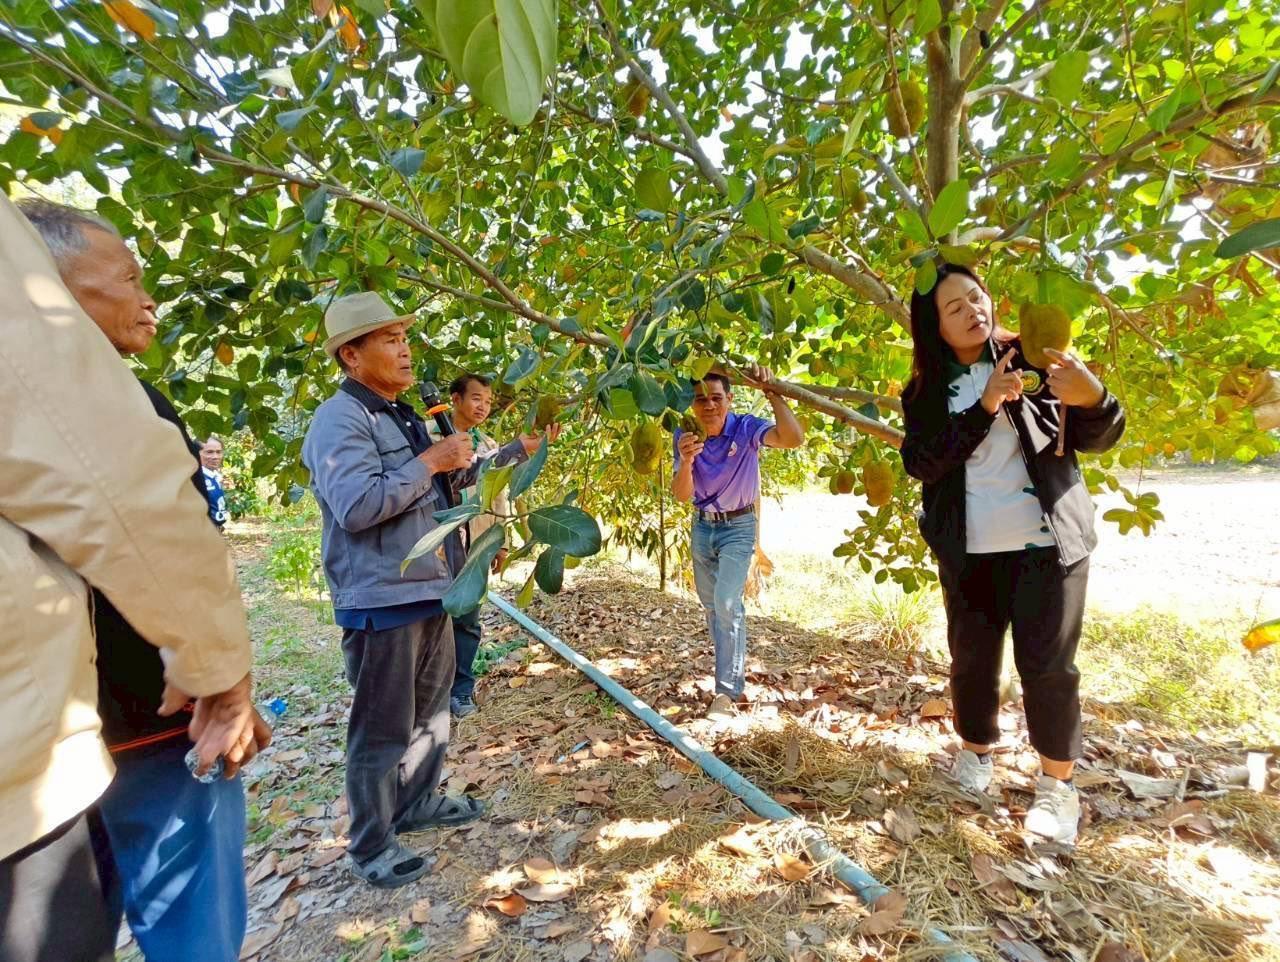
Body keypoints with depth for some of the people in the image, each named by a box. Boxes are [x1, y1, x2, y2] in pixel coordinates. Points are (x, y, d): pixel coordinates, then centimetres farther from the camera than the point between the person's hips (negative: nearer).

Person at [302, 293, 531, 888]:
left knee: (431, 710, 21)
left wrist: (522, 449, 18)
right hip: (380, 601, -9)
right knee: (383, 727, 5)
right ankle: (369, 846, 25)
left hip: (431, 592, 9)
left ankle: (417, 804, 41)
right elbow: (356, 504, -28)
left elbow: (455, 482, 23)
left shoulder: (403, 417, 15)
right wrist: (430, 460, -21)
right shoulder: (340, 420, -14)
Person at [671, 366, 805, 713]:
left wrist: (771, 391, -40)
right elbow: (682, 495, -18)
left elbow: (794, 438, -39)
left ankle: (728, 689, -3)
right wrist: (686, 461, -37)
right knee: (710, 604, 18)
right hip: (702, 525, 5)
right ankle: (730, 668, 42)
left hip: (738, 527, -5)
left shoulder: (745, 429, -21)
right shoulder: (685, 435, -12)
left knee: (727, 603, -18)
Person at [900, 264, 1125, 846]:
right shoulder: (926, 391, 4)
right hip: (968, 550, 1)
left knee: (1047, 664, 1)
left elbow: (1096, 440, 0)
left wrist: (1093, 398, -22)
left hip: (1049, 540, -1)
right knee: (971, 657, 10)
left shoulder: (1034, 357, 2)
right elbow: (920, 462, -10)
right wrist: (985, 408, -19)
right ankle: (974, 752, 32)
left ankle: (1057, 785, 19)